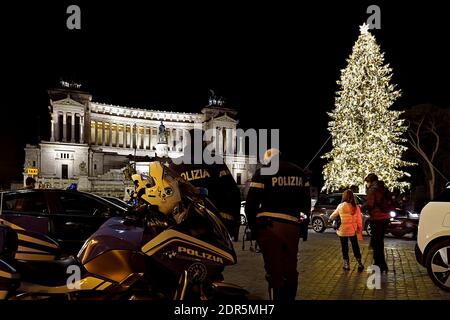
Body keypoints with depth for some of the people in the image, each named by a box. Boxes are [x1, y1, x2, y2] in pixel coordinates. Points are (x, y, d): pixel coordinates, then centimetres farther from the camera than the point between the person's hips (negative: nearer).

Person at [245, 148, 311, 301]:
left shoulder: (263, 172, 0)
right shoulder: (299, 172, 15)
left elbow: (250, 204, -4)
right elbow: (306, 204, 16)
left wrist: (253, 226, 6)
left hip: (270, 225, -4)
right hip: (292, 226, 4)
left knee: (274, 271, 3)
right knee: (290, 270, 17)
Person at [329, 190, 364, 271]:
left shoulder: (341, 206, -9)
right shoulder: (356, 207, -6)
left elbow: (332, 216, 4)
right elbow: (359, 220, -3)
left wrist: (331, 218, 26)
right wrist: (360, 230, 7)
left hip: (343, 230, -2)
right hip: (353, 230, 2)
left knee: (344, 248, 11)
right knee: (355, 247, 15)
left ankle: (346, 265, 17)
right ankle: (360, 264, 17)